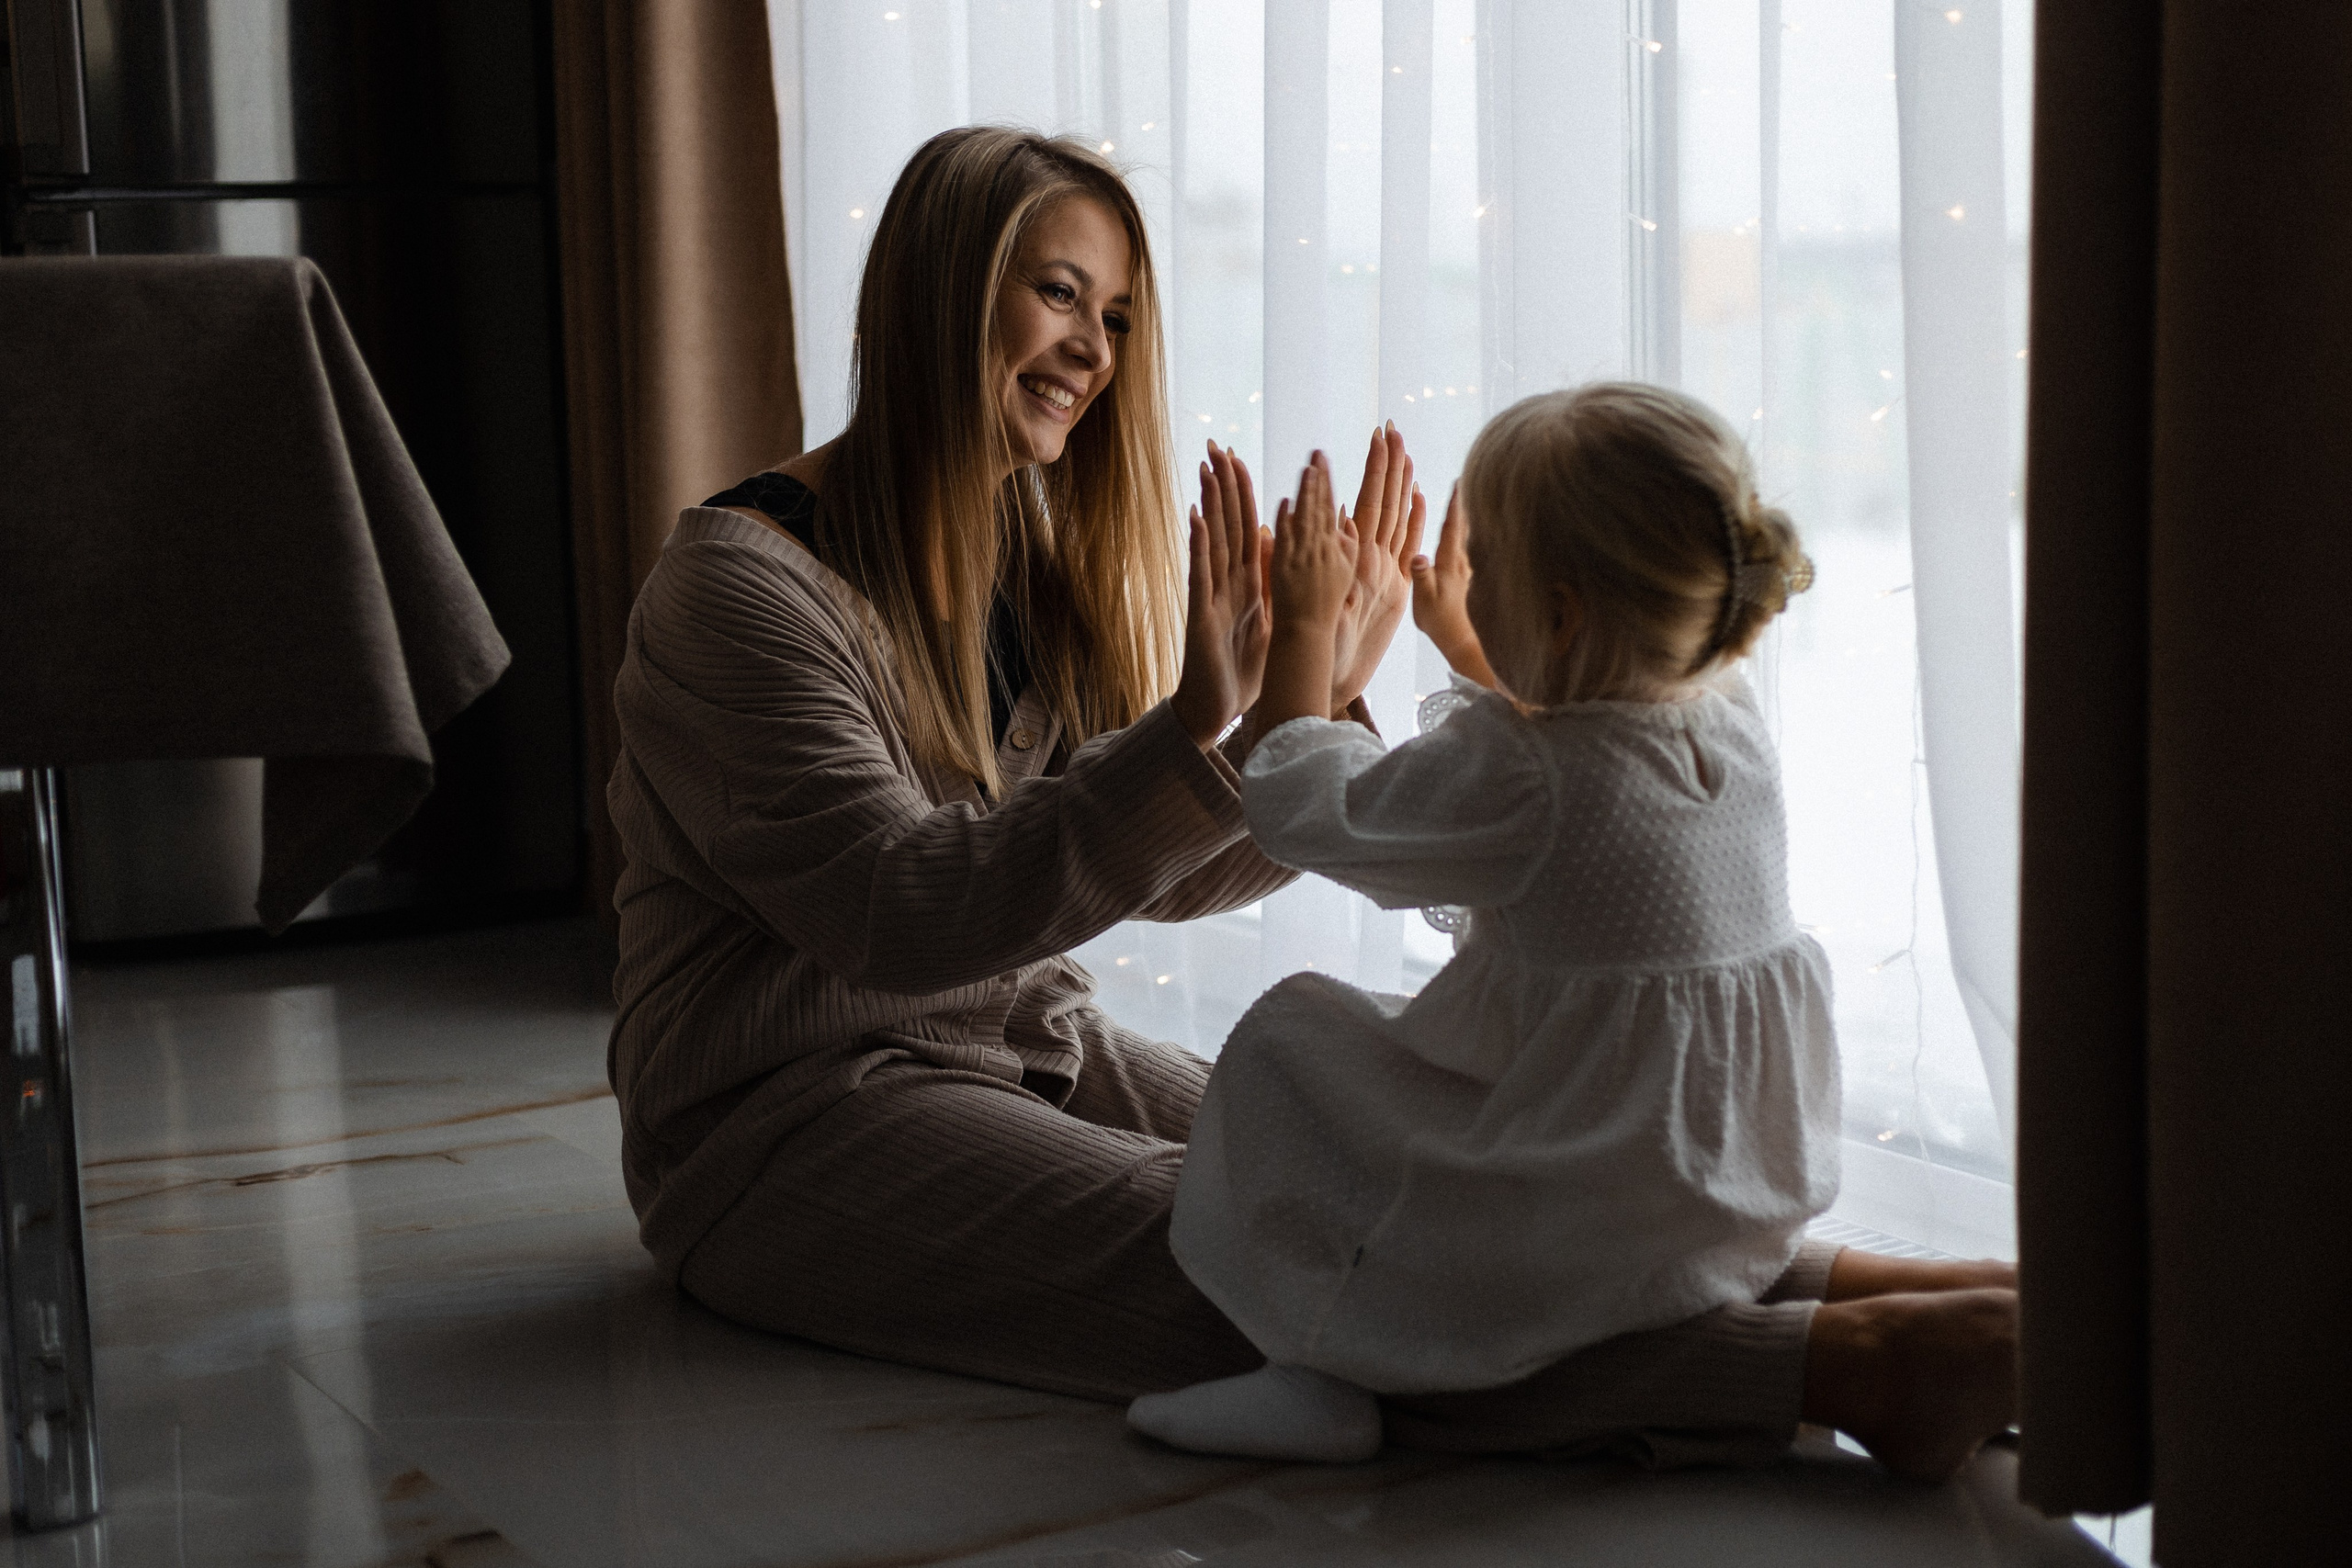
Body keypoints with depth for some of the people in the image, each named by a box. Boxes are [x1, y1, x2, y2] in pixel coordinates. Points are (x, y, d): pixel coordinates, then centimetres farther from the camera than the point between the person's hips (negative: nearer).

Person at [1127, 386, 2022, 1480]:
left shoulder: (1511, 777, -21)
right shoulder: (1732, 726, 1)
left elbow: (1302, 805, -3)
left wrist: (1306, 629, 10)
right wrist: (1454, 635, 37)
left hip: (1592, 1243, -8)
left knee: (1287, 1035, 2)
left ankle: (1321, 1374, 2)